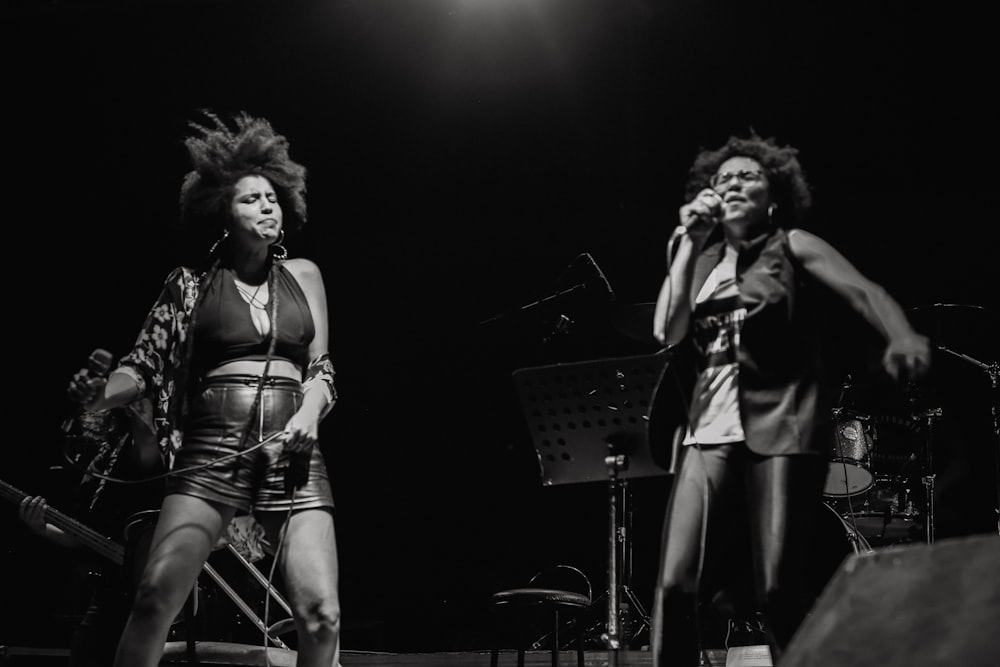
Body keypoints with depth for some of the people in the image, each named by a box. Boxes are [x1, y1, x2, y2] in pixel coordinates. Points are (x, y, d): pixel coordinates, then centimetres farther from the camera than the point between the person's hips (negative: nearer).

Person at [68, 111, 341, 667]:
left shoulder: (302, 275, 15)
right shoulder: (193, 284, 9)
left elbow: (321, 368, 15)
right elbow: (145, 365, 9)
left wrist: (309, 412, -6)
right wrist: (103, 393, -12)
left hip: (292, 455, 2)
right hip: (211, 454, -1)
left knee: (321, 614, -12)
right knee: (156, 595, -20)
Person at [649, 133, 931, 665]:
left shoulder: (792, 247, 6)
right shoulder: (703, 261, 19)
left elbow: (864, 291, -9)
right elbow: (667, 333, 6)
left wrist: (902, 336, -31)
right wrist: (687, 244, 4)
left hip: (780, 431, -4)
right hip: (709, 429, 4)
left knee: (778, 587, -13)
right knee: (675, 582, -10)